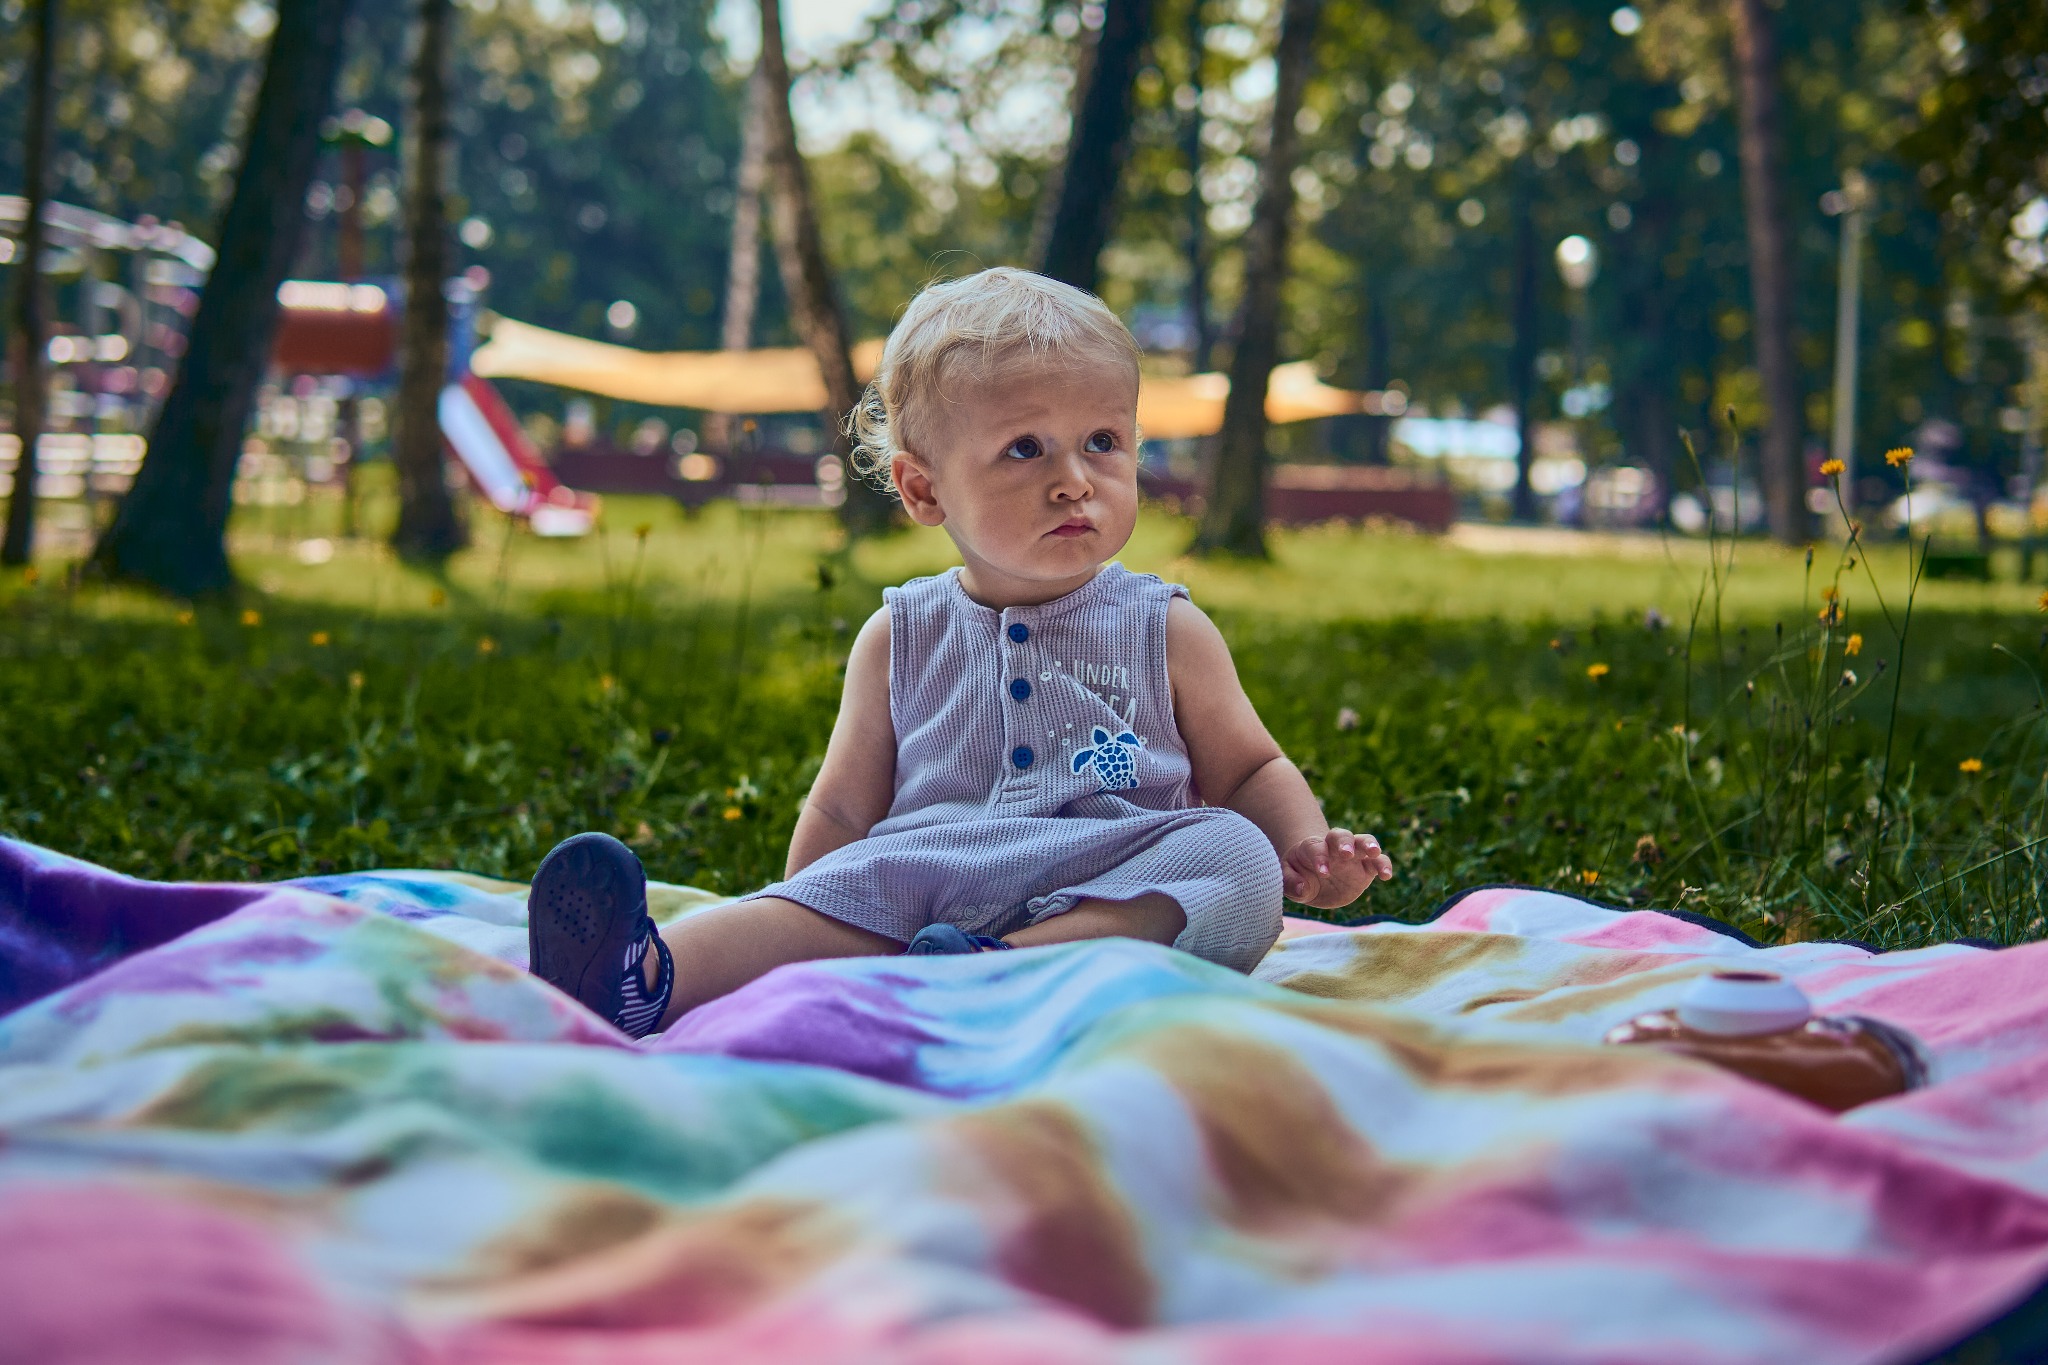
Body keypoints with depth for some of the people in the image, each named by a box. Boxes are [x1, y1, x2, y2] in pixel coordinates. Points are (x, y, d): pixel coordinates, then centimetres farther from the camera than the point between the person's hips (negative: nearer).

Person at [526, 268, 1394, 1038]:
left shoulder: (1167, 632, 13)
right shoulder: (900, 639, 14)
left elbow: (1249, 772, 20)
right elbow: (843, 809, 17)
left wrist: (1307, 851, -1)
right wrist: (788, 942, 5)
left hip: (1121, 902, 1)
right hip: (920, 895, 0)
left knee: (1238, 856, -28)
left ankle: (1006, 968, -44)